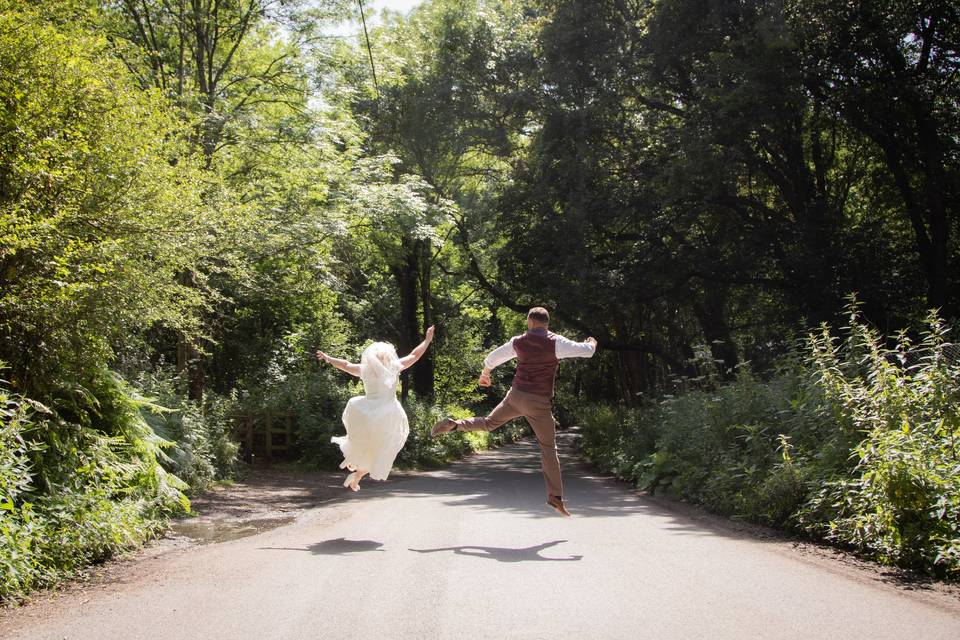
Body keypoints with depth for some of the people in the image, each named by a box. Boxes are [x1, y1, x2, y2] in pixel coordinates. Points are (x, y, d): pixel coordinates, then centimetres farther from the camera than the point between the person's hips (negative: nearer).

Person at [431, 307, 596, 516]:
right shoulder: (555, 343, -9)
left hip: (516, 395, 3)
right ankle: (555, 497, 0)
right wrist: (591, 344, 16)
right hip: (539, 403, -3)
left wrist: (484, 374, 38)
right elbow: (586, 351, -9)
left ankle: (453, 424, 3)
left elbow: (492, 358, 17)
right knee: (548, 448, 3)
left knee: (489, 423, 23)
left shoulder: (518, 342, 4)